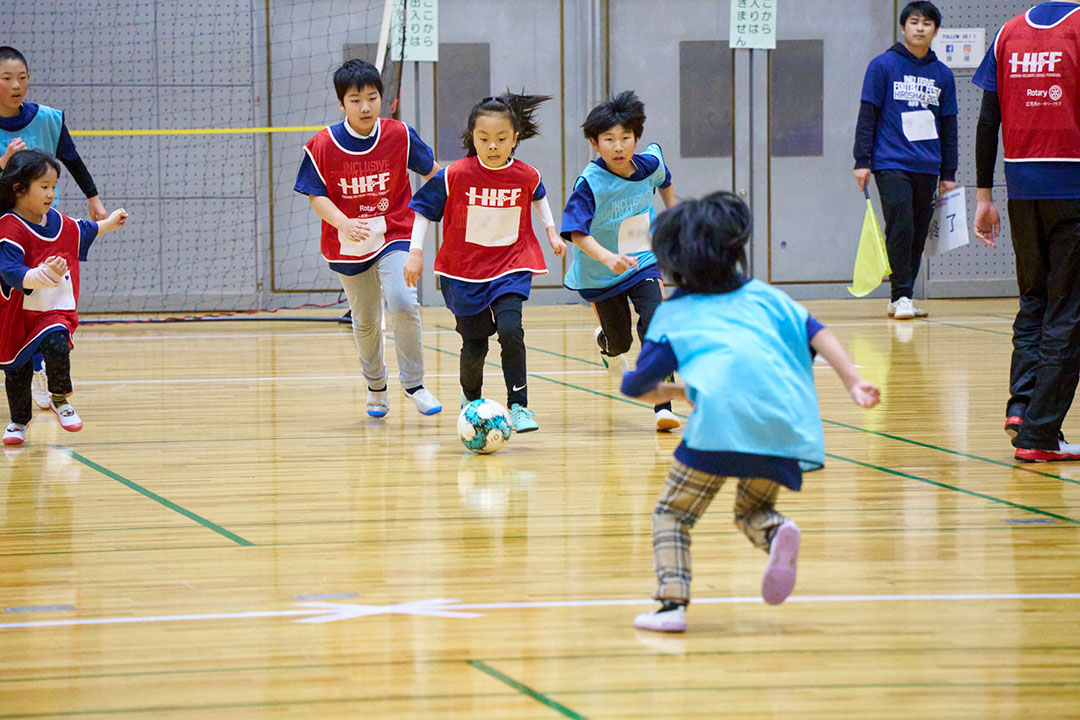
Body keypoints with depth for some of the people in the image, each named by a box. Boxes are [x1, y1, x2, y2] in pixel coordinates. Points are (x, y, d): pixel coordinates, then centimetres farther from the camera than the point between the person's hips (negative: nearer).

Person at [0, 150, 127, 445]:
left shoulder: (57, 221, 3)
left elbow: (82, 231, 27)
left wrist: (109, 224, 42)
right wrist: (41, 275, -48)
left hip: (56, 310, 3)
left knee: (55, 345, -24)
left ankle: (60, 399, 2)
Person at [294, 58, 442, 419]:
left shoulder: (400, 135, -9)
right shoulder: (322, 146, -13)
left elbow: (432, 171, 6)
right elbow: (316, 196, -10)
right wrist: (343, 223, -27)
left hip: (395, 236, -1)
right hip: (348, 246, 1)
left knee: (404, 303, -23)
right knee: (365, 322, 14)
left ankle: (413, 382, -5)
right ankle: (376, 386, 40)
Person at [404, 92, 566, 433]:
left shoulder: (526, 176, -6)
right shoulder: (455, 176, -13)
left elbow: (538, 196, 20)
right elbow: (424, 209, -2)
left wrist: (551, 231, 22)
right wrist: (415, 252, -6)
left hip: (510, 269, 0)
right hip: (464, 271, 0)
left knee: (510, 331, -22)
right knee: (474, 345, 8)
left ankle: (519, 405, -13)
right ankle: (471, 398, 37)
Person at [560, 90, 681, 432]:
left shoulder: (650, 163, -12)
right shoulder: (590, 183, -26)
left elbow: (665, 182, 15)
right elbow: (577, 232, -31)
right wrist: (607, 257, -45)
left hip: (644, 264, 2)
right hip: (601, 273, -2)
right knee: (620, 339, 14)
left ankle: (663, 407, -15)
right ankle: (606, 342, 54)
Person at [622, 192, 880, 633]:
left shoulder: (673, 315, 22)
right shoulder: (764, 296, 29)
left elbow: (637, 387, 17)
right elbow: (816, 335, 15)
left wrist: (678, 393, 37)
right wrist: (854, 383, 6)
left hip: (723, 415, -3)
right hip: (787, 421, 3)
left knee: (671, 514, 10)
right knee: (751, 510, 23)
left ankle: (672, 604, -10)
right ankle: (778, 532, -12)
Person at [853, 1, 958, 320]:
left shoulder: (942, 75, 12)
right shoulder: (883, 66, 1)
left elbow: (948, 127, 17)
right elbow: (867, 115, 1)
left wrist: (948, 174, 15)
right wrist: (862, 161, -5)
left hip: (927, 169, 4)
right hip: (891, 164, -4)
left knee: (918, 234, 4)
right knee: (900, 228, -14)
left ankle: (903, 299, 12)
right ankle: (901, 297, -10)